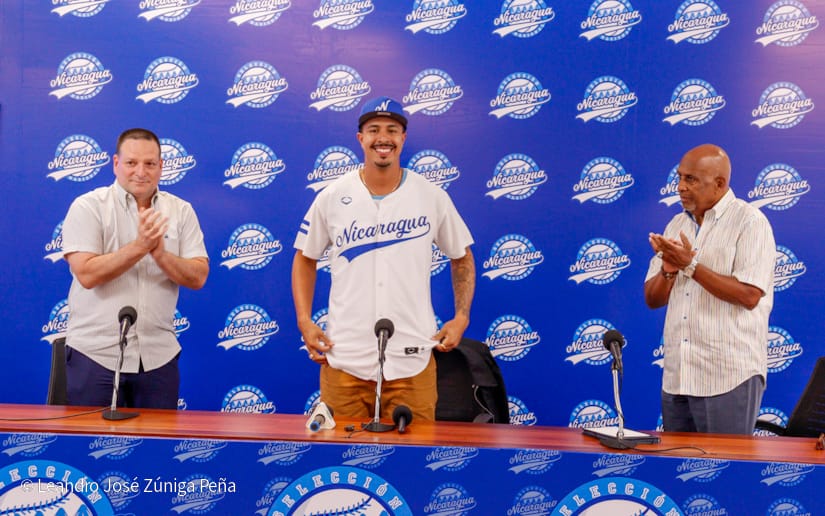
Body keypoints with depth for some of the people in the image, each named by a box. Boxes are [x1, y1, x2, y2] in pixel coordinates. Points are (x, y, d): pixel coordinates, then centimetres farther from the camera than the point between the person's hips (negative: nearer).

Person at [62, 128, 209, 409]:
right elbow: (87, 274, -14)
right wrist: (140, 246, -20)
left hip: (158, 355, 3)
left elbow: (198, 277, -2)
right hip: (94, 353, -2)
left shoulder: (181, 211, 5)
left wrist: (160, 253, -18)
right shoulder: (88, 206, -3)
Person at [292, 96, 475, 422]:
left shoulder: (432, 197, 1)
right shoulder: (332, 198, 2)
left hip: (412, 362, 0)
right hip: (344, 361, 0)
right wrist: (304, 321, 0)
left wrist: (461, 317, 1)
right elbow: (305, 258, 11)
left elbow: (462, 258, 12)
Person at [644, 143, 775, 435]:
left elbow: (749, 295, -18)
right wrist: (668, 271, -8)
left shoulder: (749, 222, -6)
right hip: (677, 376, 6)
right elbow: (652, 299, 12)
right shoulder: (677, 225, 14)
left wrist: (691, 265, -17)